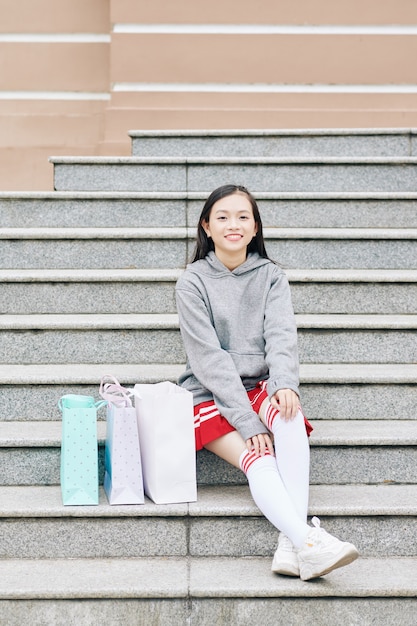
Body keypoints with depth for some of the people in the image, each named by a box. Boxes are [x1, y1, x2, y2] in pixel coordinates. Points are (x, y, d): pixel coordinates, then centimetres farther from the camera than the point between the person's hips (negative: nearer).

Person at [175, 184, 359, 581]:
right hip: (210, 396, -2)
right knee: (258, 459, -30)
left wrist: (284, 384, -31)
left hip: (259, 388, 2)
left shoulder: (270, 276, 9)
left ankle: (289, 543, -41)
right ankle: (310, 542, -46)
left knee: (289, 416, -33)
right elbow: (208, 358, -11)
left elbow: (281, 335, -7)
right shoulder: (193, 282, -2)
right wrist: (248, 423, -21)